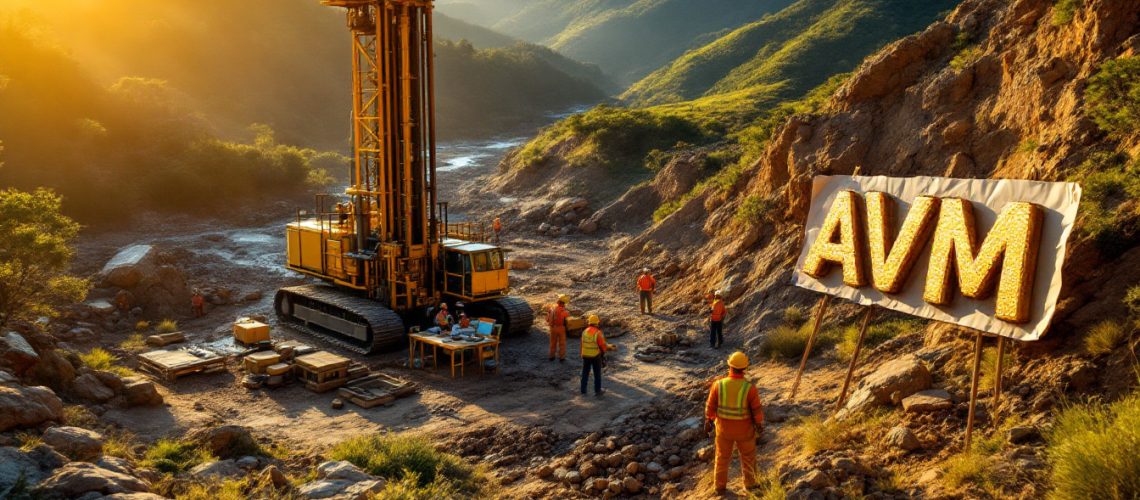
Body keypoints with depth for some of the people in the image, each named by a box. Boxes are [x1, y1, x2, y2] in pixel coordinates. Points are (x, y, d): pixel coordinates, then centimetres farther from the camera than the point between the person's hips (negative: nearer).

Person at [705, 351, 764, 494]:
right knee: (748, 456, 24)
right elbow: (757, 410, -15)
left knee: (722, 456, 22)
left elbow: (710, 406, -10)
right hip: (744, 428, -1)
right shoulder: (750, 388, -26)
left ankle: (720, 486, 35)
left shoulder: (718, 385, -22)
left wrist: (708, 421, 8)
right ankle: (750, 484, 41)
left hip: (724, 427, 1)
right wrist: (760, 426, 3)